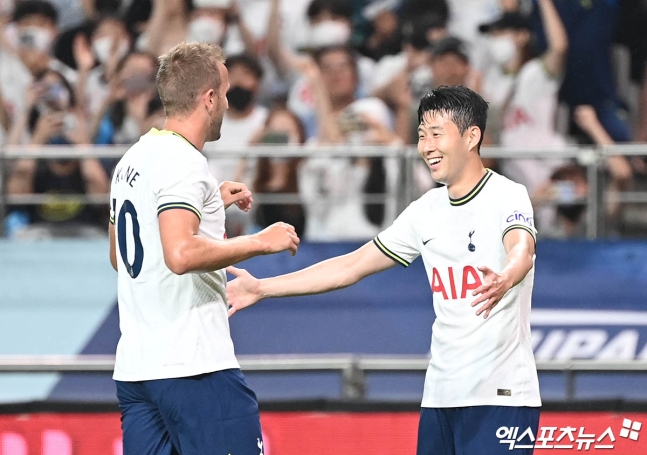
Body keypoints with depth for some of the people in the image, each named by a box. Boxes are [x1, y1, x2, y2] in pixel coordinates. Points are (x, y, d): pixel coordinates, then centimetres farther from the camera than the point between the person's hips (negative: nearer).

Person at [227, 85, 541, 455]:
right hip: (441, 395, 7)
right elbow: (352, 266, 17)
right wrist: (262, 288, 14)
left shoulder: (507, 197, -7)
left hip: (500, 397, -7)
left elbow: (522, 252, -28)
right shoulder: (426, 211, 12)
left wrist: (502, 282, -52)